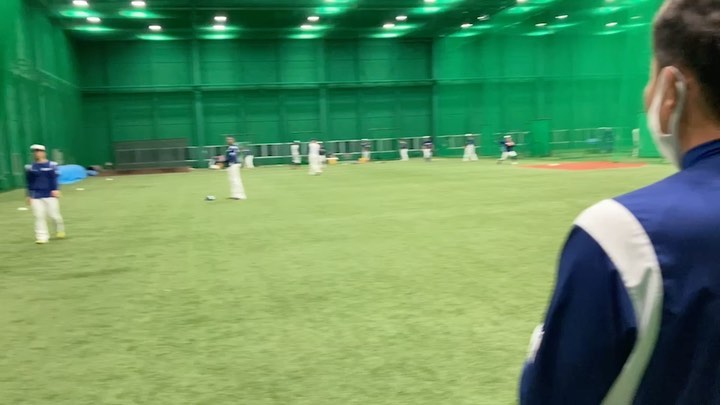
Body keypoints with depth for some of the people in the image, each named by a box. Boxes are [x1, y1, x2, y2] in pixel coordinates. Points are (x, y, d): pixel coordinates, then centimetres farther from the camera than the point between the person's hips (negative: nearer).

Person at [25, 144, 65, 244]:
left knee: (54, 215, -1)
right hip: (36, 196, 2)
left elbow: (54, 179, -4)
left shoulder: (52, 165, -1)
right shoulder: (30, 167, 7)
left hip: (50, 195, -2)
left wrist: (56, 190, -17)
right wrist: (29, 195, 9)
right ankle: (42, 237, 3)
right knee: (39, 216, -3)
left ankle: (60, 230, 26)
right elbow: (29, 183, 11)